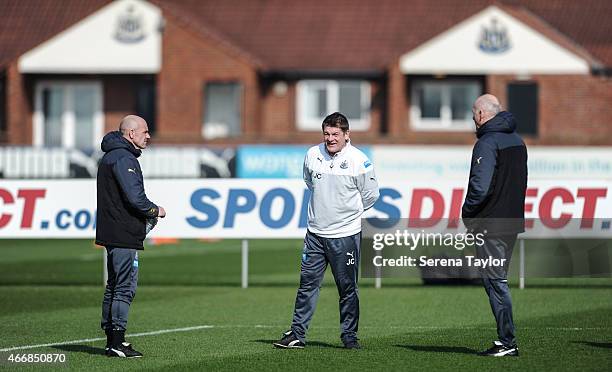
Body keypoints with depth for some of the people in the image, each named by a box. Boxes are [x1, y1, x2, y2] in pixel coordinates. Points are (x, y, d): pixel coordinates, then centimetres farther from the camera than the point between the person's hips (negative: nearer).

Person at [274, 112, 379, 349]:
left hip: (345, 234, -3)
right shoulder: (312, 155, 2)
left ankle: (349, 335, 13)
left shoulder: (359, 161, -10)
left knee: (347, 287, 3)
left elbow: (371, 195, 2)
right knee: (307, 283, 4)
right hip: (315, 232, 3)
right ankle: (297, 334, 8)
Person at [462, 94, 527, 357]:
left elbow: (480, 186, -23)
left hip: (491, 224, -9)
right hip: (513, 220, 9)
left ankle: (507, 342, -7)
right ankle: (506, 342, 14)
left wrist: (467, 212, -9)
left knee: (495, 281, -5)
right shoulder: (516, 140, 15)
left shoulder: (487, 143, -15)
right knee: (499, 279, 14)